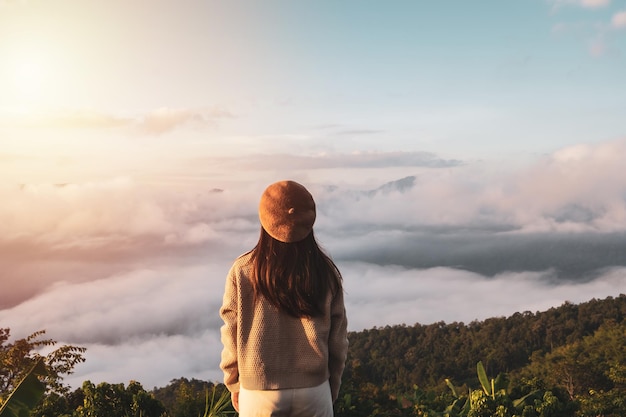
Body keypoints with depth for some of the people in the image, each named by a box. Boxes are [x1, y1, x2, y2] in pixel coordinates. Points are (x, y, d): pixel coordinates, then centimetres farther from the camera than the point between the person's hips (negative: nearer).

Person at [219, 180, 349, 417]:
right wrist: (332, 387, 13)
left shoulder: (243, 272, -13)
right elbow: (337, 340, -1)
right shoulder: (325, 271, -9)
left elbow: (232, 336, -5)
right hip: (313, 390, 1)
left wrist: (234, 384, 11)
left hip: (260, 391, -1)